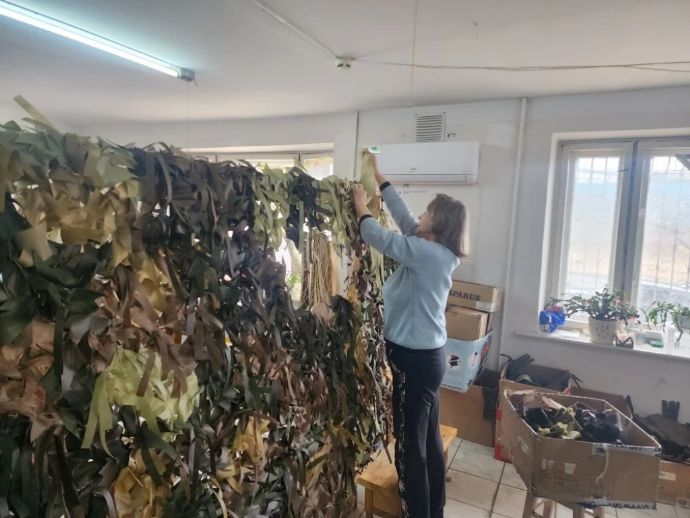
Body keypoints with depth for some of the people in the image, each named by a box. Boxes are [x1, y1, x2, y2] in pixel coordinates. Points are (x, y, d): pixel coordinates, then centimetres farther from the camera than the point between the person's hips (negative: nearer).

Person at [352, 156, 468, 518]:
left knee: (410, 444, 2)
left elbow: (383, 239, -18)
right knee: (429, 438, 19)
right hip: (425, 355, 10)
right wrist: (380, 181, 21)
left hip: (416, 359, -10)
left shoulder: (430, 253, -19)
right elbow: (405, 219, 14)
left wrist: (362, 208, 0)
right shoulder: (436, 252, 7)